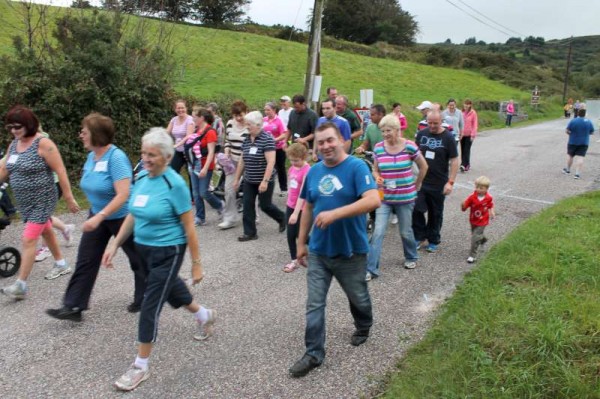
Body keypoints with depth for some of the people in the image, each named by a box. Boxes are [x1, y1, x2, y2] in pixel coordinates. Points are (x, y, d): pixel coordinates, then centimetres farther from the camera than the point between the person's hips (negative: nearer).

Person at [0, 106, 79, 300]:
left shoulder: (43, 144, -17)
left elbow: (60, 171, -18)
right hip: (24, 201, 8)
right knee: (45, 232, 21)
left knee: (29, 240, -9)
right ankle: (61, 264, 39)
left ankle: (21, 285, -4)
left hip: (41, 200, -8)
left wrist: (68, 198, -18)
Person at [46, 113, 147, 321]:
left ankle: (144, 299, 29)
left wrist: (99, 217, -34)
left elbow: (123, 195, -31)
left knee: (137, 259, 10)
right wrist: (95, 215, 20)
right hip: (98, 216, 8)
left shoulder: (116, 157, -24)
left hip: (121, 217, -8)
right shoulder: (92, 156, 1)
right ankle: (73, 307, 11)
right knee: (85, 260, 5)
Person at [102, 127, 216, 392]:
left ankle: (140, 367, 16)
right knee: (170, 290, 26)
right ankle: (205, 316, 53)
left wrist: (196, 264, -14)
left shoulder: (174, 184, -20)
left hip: (167, 253, -7)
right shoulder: (141, 177, -1)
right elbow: (132, 216, 10)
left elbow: (189, 227, -17)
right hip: (143, 249, 7)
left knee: (150, 306, -2)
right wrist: (114, 245, 7)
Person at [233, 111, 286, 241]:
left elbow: (271, 162, -22)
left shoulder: (267, 139, -16)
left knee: (265, 205, 5)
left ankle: (282, 218, 31)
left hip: (264, 181, -6)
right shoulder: (246, 140, 6)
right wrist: (237, 178, 14)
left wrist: (265, 181, -26)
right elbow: (242, 161, 14)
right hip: (249, 181, 6)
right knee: (248, 206, 3)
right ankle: (250, 233, 12)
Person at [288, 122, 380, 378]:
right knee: (314, 305, 4)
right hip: (318, 251, 4)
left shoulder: (356, 167, -15)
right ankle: (314, 354, 17)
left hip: (351, 252, -4)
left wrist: (334, 214, -35)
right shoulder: (314, 171, 3)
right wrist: (301, 242, 12)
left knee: (358, 298, 20)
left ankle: (363, 328, 50)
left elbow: (373, 200, -28)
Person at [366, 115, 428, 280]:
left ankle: (411, 257, 41)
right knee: (378, 232, -6)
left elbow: (423, 167, 3)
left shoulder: (409, 146, -10)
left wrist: (416, 185, 9)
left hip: (405, 197, -1)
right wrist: (377, 178, -13)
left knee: (405, 231, 13)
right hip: (384, 197, 2)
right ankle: (371, 269, 0)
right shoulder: (378, 147, -3)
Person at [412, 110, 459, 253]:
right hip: (420, 181, 3)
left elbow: (454, 161, -8)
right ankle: (420, 236, 17)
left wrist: (450, 182, -15)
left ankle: (433, 241, 24)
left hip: (438, 184, -2)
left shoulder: (448, 137, -8)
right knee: (416, 209, -2)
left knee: (435, 214, 9)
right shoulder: (421, 134, 2)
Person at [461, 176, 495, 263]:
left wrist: (492, 212, -12)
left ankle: (472, 255, 3)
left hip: (482, 222, -3)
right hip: (473, 221, 3)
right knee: (475, 235, 25)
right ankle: (482, 239, 60)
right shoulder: (472, 197, -18)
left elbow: (491, 206, 4)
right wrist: (463, 206, -39)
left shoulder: (489, 198, -15)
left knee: (475, 238, -9)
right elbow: (464, 208, -18)